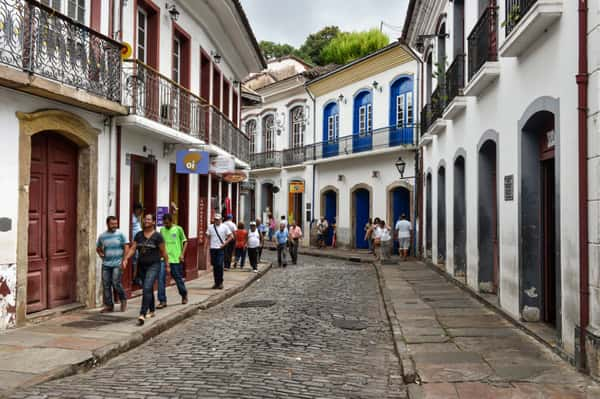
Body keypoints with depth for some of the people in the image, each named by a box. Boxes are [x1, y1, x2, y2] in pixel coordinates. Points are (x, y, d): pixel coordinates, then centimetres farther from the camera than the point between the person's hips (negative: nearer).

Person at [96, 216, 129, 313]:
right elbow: (98, 248, 23)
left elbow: (126, 247, -4)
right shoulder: (102, 236, 8)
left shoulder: (120, 234, -2)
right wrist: (102, 255, 6)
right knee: (106, 285, 3)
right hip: (106, 264, 4)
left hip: (117, 264, -4)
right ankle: (108, 305, 13)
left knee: (116, 283, -11)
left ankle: (123, 300, 12)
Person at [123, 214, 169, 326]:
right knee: (149, 289, 18)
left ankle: (142, 315, -22)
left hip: (154, 266, -5)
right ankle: (151, 311, 34)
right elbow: (133, 248, 2)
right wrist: (126, 259, -13)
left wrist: (167, 265, -2)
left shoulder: (157, 236, -8)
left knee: (147, 288, -18)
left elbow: (163, 251, -5)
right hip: (142, 266, 6)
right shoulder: (139, 235, 5)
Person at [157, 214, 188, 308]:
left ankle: (184, 295, 36)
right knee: (161, 278, -9)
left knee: (178, 278, 10)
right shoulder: (162, 230, 7)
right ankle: (162, 301, -2)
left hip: (175, 259, -2)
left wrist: (182, 254, -6)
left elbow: (185, 242, 3)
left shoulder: (178, 229, -2)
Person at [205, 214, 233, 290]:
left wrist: (225, 244, -6)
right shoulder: (210, 227, 7)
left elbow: (231, 236, 3)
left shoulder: (224, 227, 2)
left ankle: (220, 282, -2)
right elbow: (207, 236, 10)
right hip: (213, 249, 2)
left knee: (219, 265, -13)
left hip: (221, 249, -2)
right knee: (214, 266, 6)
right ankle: (216, 282, 16)